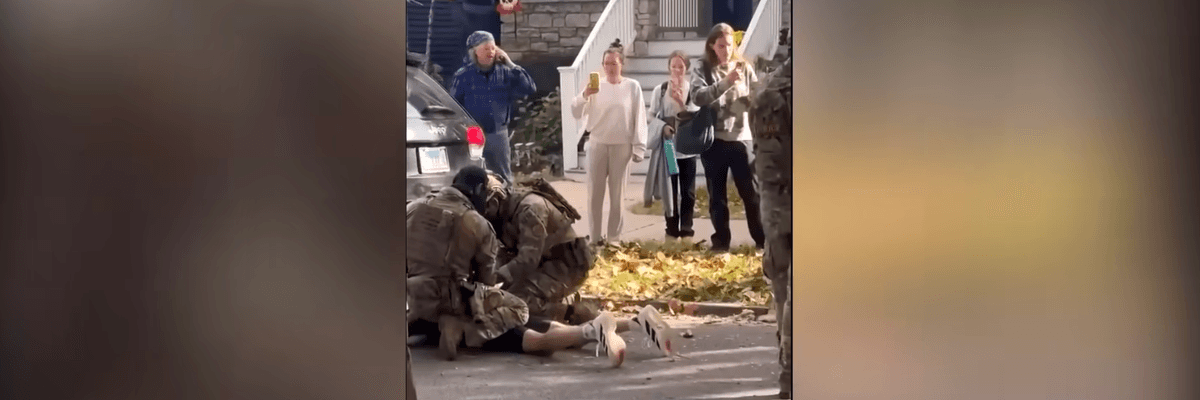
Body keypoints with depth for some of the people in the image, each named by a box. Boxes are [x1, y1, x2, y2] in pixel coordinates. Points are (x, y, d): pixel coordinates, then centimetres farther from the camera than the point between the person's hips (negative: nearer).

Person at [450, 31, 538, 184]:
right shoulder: (463, 76, -3)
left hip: (498, 134, 2)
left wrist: (511, 65, -9)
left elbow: (529, 89, -5)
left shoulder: (504, 72, 3)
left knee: (503, 178, 10)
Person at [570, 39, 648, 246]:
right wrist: (585, 95, -22)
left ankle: (614, 238, 18)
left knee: (617, 193, 8)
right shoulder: (596, 85, -1)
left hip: (622, 146, -1)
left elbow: (639, 118, -1)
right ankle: (595, 237, 14)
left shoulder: (632, 87, -3)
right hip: (597, 144, 1)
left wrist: (639, 147, -3)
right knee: (594, 193, 5)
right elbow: (576, 112, -5)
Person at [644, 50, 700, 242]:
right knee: (670, 189, 7)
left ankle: (686, 230, 10)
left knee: (688, 190, 2)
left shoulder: (693, 89, -1)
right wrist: (663, 127, -14)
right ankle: (672, 230, 15)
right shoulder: (660, 90, 2)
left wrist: (682, 103, -17)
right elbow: (651, 116, 4)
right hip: (667, 145, 1)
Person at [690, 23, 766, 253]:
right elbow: (698, 97, -16)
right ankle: (721, 240, 16)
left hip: (741, 138, 1)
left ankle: (762, 239, 12)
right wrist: (726, 82, -26)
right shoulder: (703, 70, 0)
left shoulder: (744, 68, 5)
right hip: (714, 139, -1)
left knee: (751, 191, 4)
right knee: (717, 194, 7)